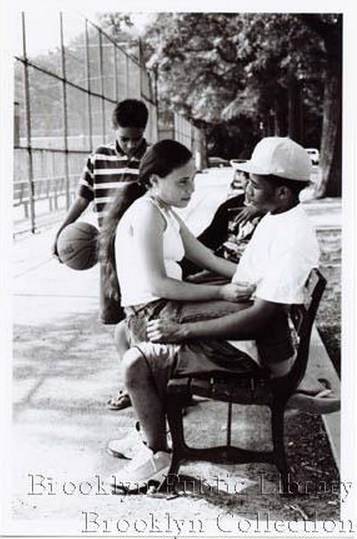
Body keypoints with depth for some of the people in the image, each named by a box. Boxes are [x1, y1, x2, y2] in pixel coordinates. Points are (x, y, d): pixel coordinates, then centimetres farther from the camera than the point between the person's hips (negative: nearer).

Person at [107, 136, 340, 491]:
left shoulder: (292, 241, -25)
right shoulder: (274, 218, 6)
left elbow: (259, 318, -29)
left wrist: (184, 331, -26)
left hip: (248, 348, -10)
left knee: (137, 363, -18)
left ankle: (157, 455, 5)